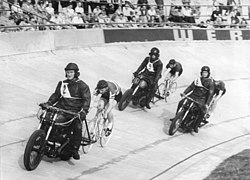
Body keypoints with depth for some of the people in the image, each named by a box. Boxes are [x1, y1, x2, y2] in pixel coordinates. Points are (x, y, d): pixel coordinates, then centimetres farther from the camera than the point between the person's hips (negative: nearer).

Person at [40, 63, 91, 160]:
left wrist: (84, 110, -22)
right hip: (61, 109, 4)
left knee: (77, 127, -28)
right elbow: (56, 95, 22)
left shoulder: (82, 85, 1)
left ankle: (75, 149, -18)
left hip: (75, 111, -4)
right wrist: (48, 103, 5)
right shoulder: (62, 83, 18)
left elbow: (87, 99, -7)